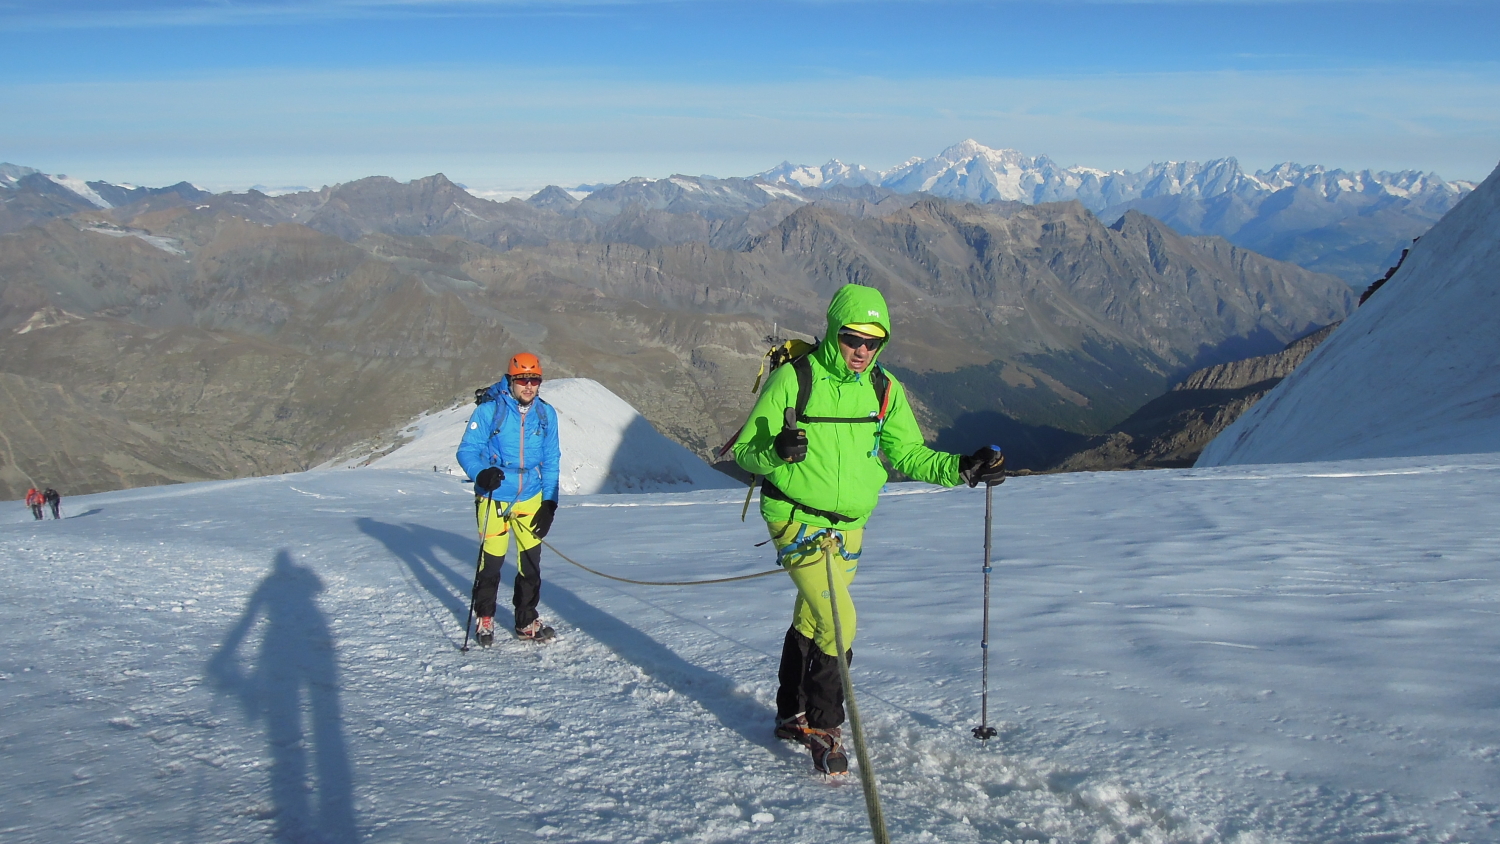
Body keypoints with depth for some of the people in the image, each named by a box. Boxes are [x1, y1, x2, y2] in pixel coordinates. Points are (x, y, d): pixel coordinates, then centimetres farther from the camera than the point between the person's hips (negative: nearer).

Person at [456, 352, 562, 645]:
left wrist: (549, 504, 2)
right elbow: (467, 451, -8)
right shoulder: (488, 411, -9)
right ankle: (485, 618, 26)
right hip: (493, 498, -3)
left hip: (530, 499, 3)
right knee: (491, 561, 5)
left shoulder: (546, 414, 2)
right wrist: (481, 473, -29)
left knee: (531, 562, 5)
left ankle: (527, 621, 21)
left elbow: (551, 462, 7)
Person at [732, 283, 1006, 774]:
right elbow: (745, 453, -12)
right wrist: (777, 451, -33)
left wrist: (961, 469, -8)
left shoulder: (884, 390, 0)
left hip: (849, 525, 5)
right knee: (838, 620, -17)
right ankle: (822, 727, 2)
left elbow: (908, 454, 7)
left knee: (811, 620, 18)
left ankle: (793, 715, 37)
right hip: (796, 518, -5)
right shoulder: (793, 378, -15)